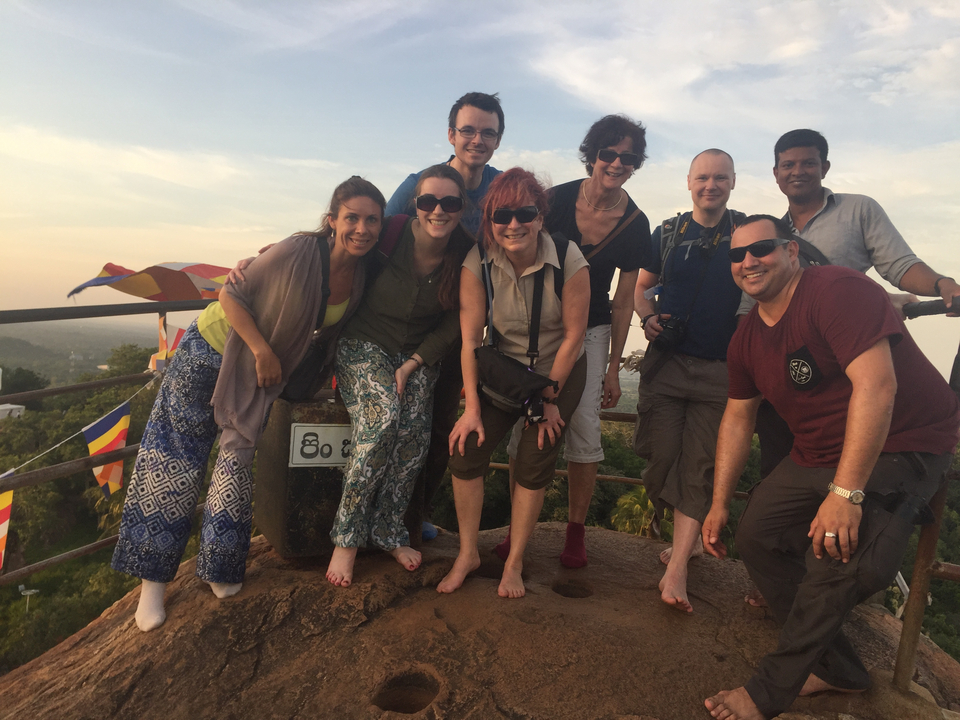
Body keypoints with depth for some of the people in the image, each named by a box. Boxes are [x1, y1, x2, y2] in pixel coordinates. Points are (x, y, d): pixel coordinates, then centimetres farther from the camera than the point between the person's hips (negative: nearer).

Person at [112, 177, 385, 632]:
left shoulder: (360, 277, -8)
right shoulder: (298, 252, -28)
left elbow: (332, 329, 8)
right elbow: (232, 294, -21)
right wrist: (263, 351, -24)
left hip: (258, 373, 5)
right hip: (211, 350, -4)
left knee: (238, 463, 7)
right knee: (173, 465, 0)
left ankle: (219, 569, 24)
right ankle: (152, 579, 13)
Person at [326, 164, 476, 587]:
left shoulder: (467, 255, -10)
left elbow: (454, 322, -4)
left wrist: (411, 365, -10)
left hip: (418, 356, 3)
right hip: (364, 346, -2)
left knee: (414, 435, -17)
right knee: (382, 419, -26)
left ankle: (388, 532, 4)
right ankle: (347, 536, -11)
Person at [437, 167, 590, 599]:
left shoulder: (568, 261, -23)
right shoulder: (478, 263, -18)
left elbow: (573, 335, -14)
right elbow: (470, 338, -14)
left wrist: (549, 398, -9)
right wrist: (472, 406, -15)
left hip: (559, 370, -2)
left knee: (534, 464, -4)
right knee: (466, 448, -10)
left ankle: (514, 564, 16)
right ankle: (468, 554, 10)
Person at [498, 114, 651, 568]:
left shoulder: (635, 225, -4)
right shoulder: (557, 199, -8)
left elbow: (624, 300, 1)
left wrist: (613, 368, 2)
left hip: (590, 331, 0)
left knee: (584, 430, -6)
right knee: (524, 426, -4)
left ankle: (576, 533, 13)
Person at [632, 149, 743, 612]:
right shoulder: (668, 233, 9)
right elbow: (642, 287, 18)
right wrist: (647, 318, -4)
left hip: (720, 368, -2)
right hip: (667, 361, 2)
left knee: (699, 465, -5)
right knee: (661, 455, 1)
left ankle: (676, 570, -3)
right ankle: (690, 537, 26)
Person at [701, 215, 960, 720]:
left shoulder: (836, 291, -22)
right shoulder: (747, 338, 4)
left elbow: (876, 385, -31)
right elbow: (738, 417, 11)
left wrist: (845, 493, -34)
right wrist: (719, 503, 8)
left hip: (900, 446, -8)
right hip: (817, 454, 8)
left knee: (835, 558, -26)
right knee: (755, 535, 2)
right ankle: (837, 669, 17)